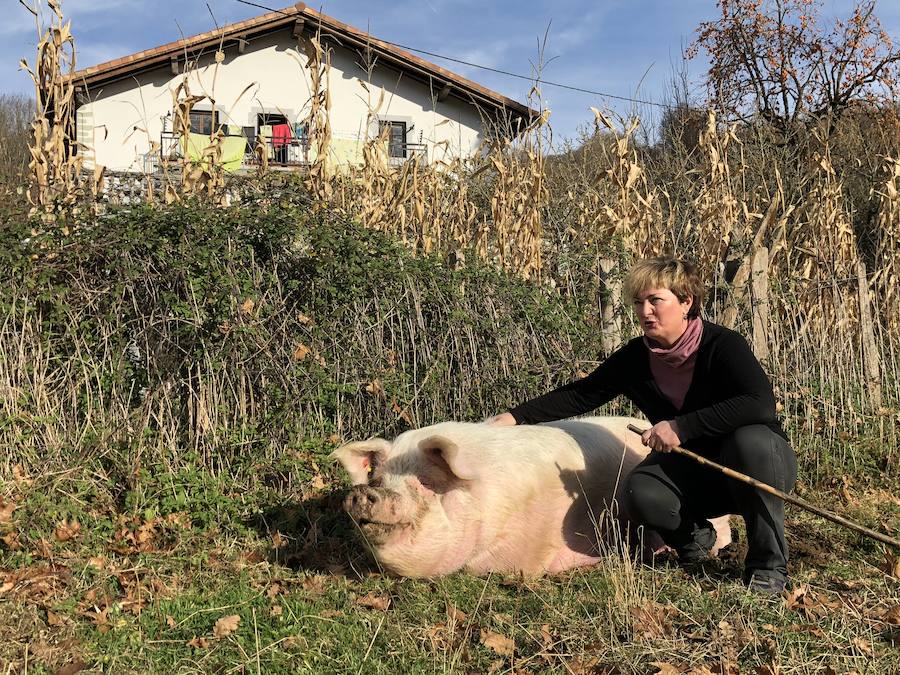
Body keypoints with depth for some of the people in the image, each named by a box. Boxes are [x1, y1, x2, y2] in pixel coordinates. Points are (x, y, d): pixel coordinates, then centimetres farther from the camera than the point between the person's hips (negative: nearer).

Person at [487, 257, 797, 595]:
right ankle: (693, 534, 9)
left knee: (749, 439, -38)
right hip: (693, 468, 3)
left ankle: (769, 564, -19)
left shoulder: (722, 344, -23)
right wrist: (516, 416, -6)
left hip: (763, 461, -3)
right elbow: (582, 394, 1)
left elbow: (760, 404, -37)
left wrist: (682, 426, -38)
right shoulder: (636, 357, -7)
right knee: (641, 494, -27)